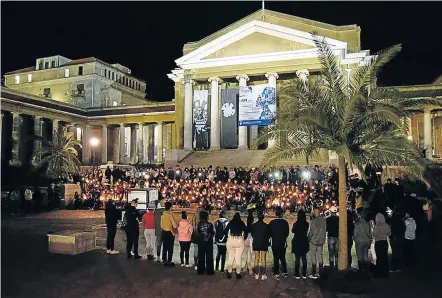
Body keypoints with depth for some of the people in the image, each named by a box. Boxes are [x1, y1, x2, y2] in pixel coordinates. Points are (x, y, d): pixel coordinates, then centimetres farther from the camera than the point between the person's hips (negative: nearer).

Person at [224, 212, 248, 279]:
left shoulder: (230, 223, 4)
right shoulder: (242, 223, 3)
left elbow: (225, 231, 1)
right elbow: (246, 232, -1)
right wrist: (244, 238, 13)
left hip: (231, 240, 1)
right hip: (240, 240, -1)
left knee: (230, 257, 9)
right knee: (238, 257, 2)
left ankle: (229, 273, 13)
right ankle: (238, 273, 5)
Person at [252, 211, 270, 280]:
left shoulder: (254, 225, -7)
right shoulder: (266, 226, -11)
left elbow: (252, 234, 4)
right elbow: (268, 235, -2)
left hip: (256, 243, 2)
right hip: (264, 244, -2)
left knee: (256, 259, 10)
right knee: (263, 260, 4)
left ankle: (257, 275, 12)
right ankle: (263, 275, 5)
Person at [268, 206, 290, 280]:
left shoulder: (271, 223, -11)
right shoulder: (285, 222, -9)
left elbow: (269, 233, -4)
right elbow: (287, 233, -1)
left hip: (274, 243, -2)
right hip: (283, 243, 2)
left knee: (276, 258, 4)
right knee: (282, 258, 16)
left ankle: (276, 274, 6)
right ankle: (284, 272, 23)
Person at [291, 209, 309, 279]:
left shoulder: (296, 224, -17)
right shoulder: (306, 224, -4)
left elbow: (293, 231, -1)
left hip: (297, 243, -4)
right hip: (304, 242, 4)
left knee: (297, 258, 2)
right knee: (304, 258, 11)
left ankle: (297, 274, 5)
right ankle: (304, 274, 15)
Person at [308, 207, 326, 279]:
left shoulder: (314, 221, -19)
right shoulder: (324, 220, -1)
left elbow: (311, 232, -14)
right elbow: (325, 230, 8)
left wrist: (308, 238, 1)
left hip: (314, 241, -6)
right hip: (321, 241, 6)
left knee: (313, 257, 1)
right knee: (320, 256, 15)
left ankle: (314, 274, 4)